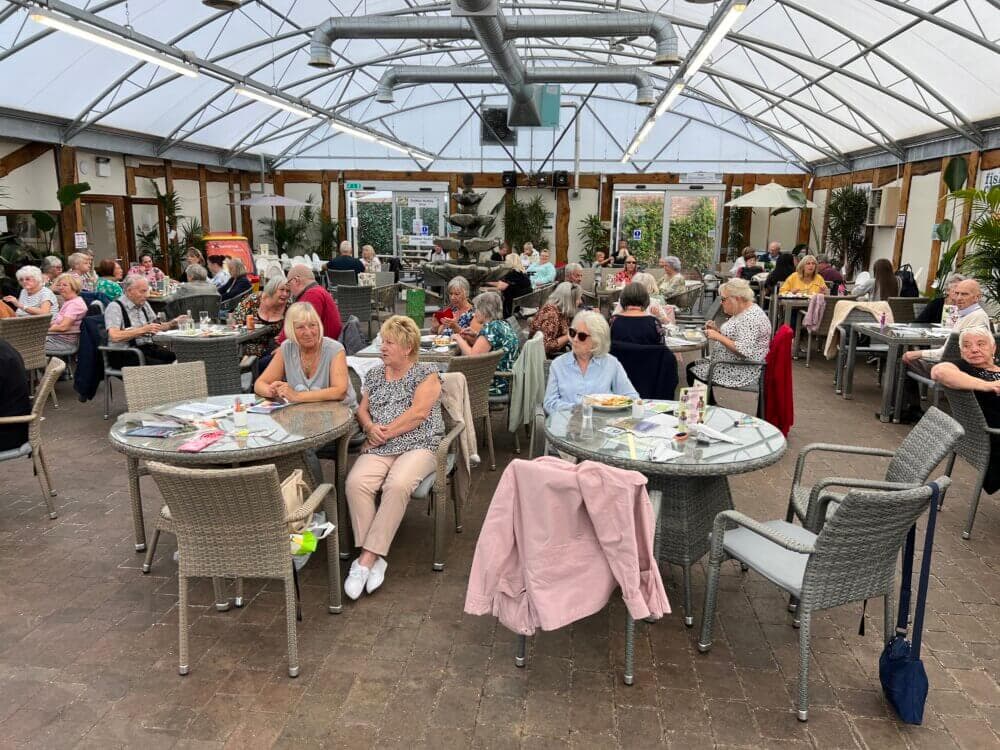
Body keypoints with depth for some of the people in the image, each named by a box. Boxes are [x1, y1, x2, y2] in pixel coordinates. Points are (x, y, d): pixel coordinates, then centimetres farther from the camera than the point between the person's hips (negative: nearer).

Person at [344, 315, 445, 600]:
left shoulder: (426, 373, 2)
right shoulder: (374, 374, 19)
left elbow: (419, 412, -10)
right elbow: (362, 410, 17)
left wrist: (385, 433, -10)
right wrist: (371, 428, -5)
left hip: (418, 446, -4)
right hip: (378, 449, 5)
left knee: (397, 485, -35)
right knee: (355, 482, -27)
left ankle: (367, 558, -28)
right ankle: (374, 558, -20)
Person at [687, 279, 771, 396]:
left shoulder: (752, 317, -22)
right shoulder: (741, 312, 10)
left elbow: (744, 351, -29)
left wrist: (718, 337, -25)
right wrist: (717, 330, 3)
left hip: (741, 372, -11)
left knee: (694, 374, -10)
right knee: (691, 367, 8)